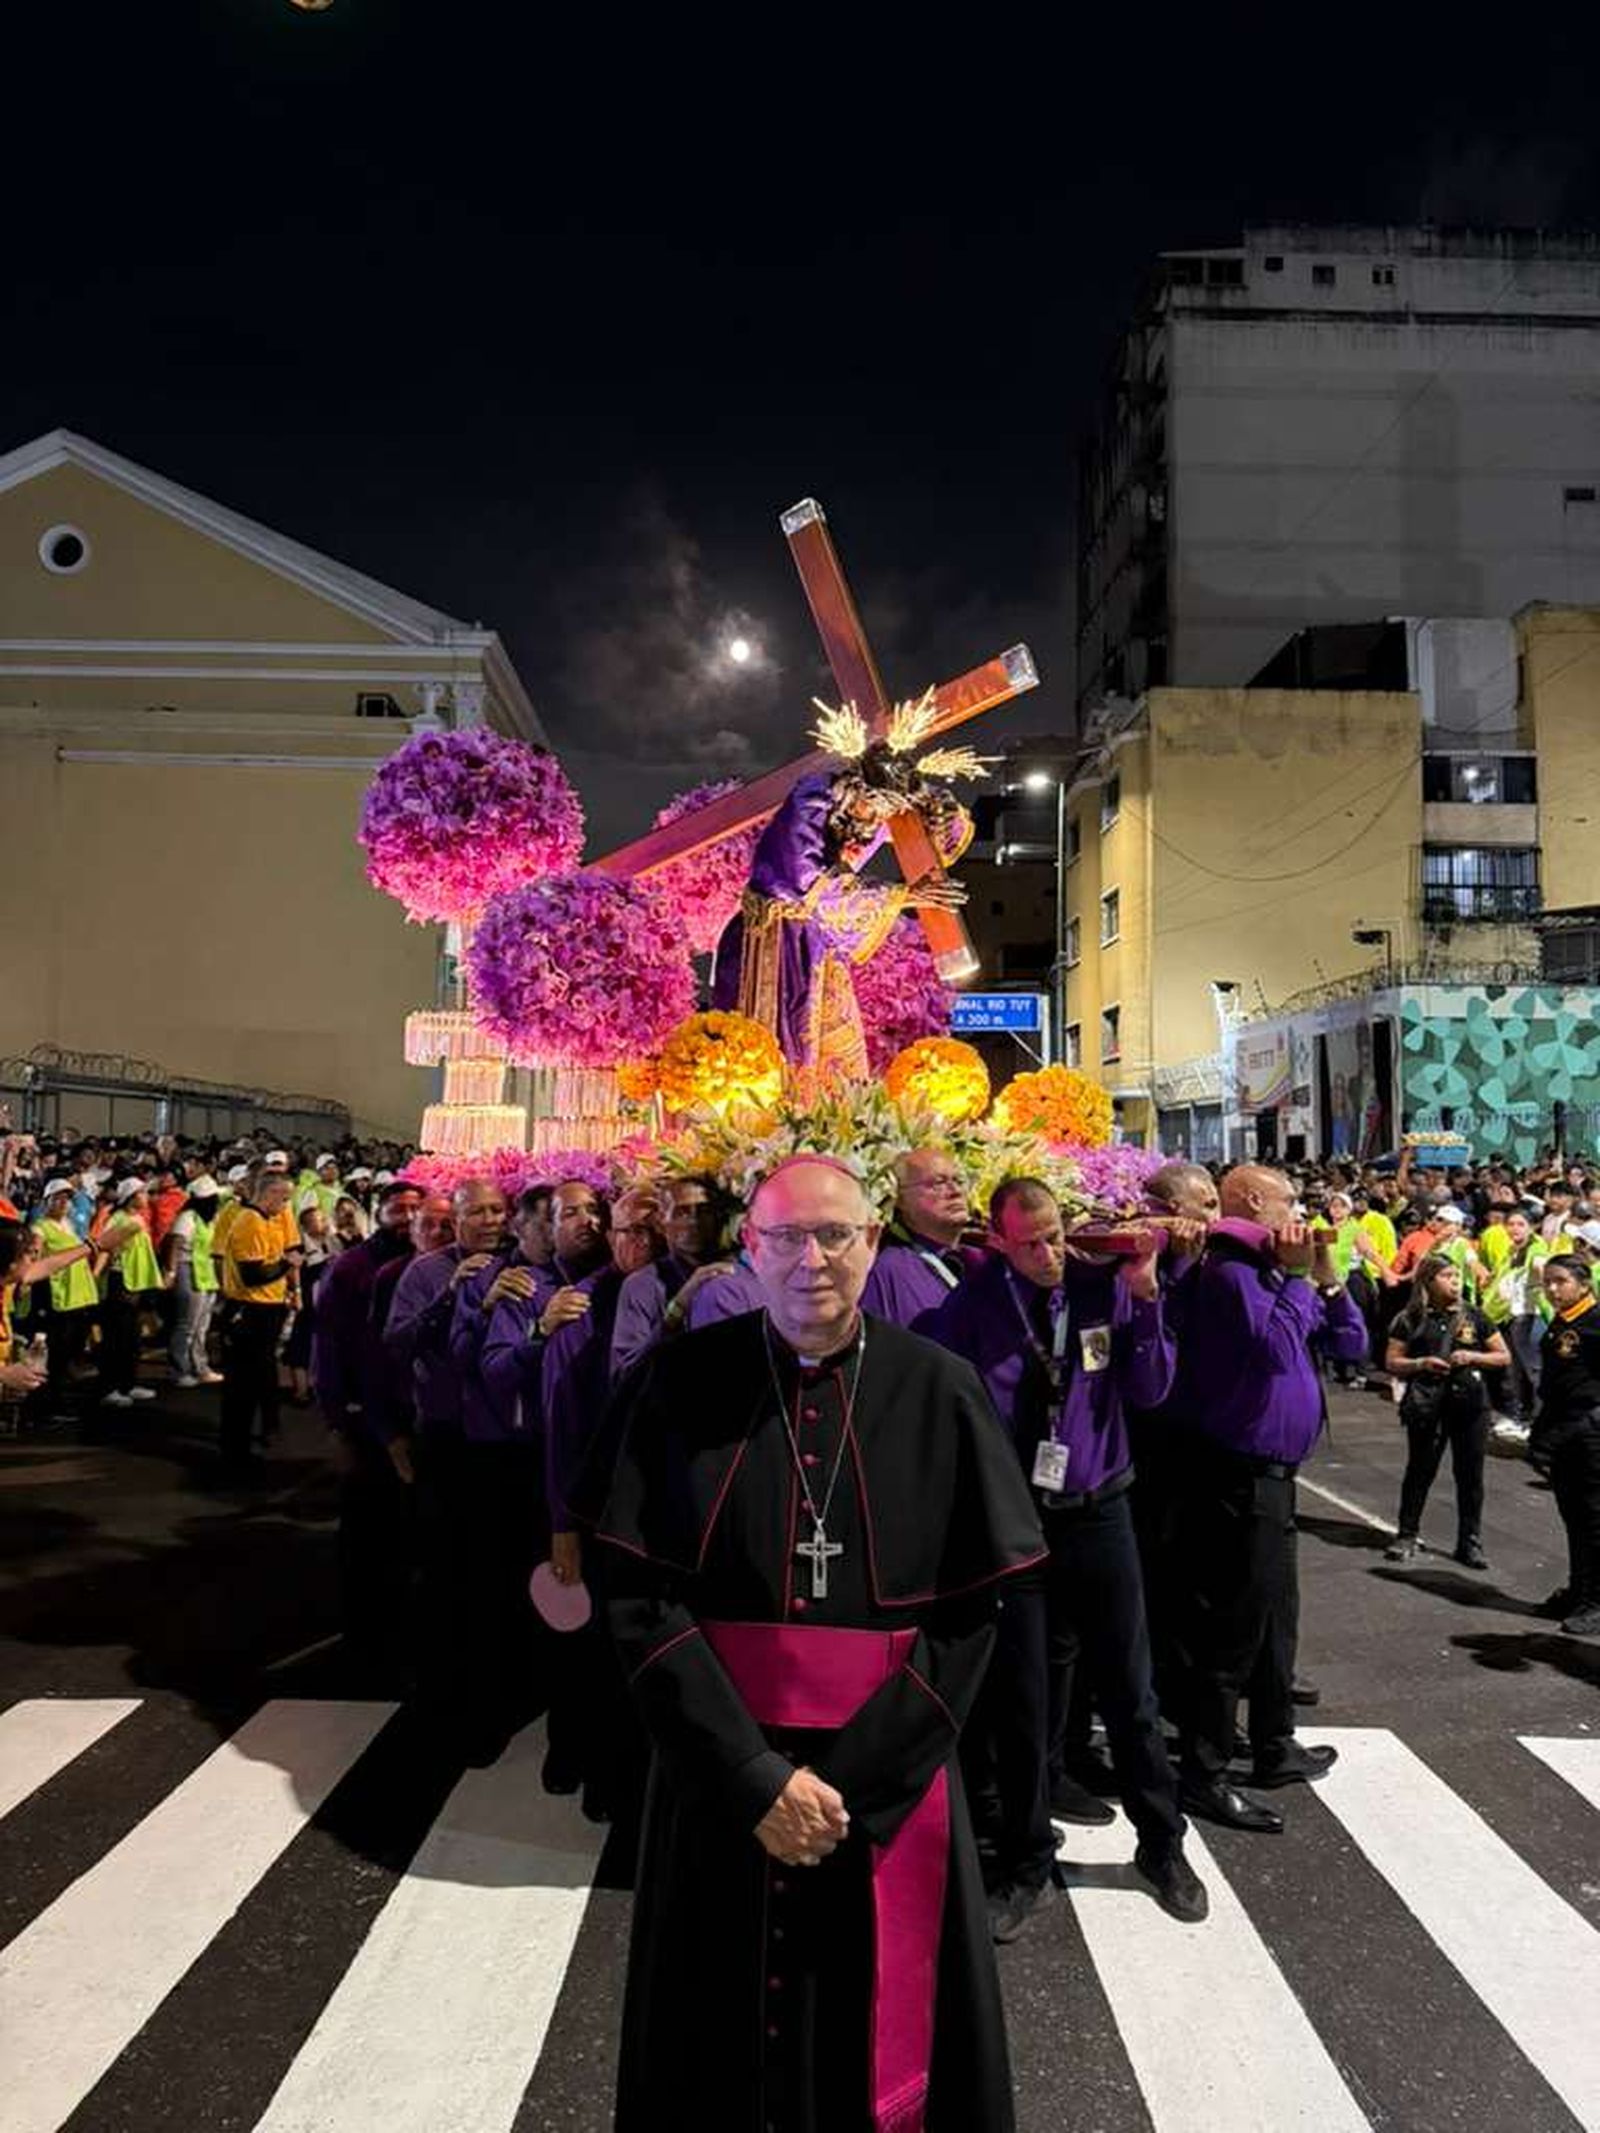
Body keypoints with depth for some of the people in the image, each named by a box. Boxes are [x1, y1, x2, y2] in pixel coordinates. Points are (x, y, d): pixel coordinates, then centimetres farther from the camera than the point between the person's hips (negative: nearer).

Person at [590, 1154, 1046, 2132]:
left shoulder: (940, 1392, -6)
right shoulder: (682, 1382, -7)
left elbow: (973, 1612, -6)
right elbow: (639, 1596, -8)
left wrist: (851, 1786, -12)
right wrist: (755, 1778, -15)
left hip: (889, 1778, 0)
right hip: (717, 1771, 1)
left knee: (878, 2038, 15)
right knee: (721, 2047, 18)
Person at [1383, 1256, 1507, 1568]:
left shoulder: (1473, 1316, 5)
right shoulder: (1412, 1320, 1)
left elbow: (1504, 1357, 9)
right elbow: (1391, 1363, 3)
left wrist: (1472, 1357, -8)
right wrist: (1421, 1363, -15)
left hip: (1469, 1402, 1)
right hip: (1426, 1404, -1)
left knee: (1470, 1473, 6)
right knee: (1420, 1469, 8)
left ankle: (1470, 1542, 18)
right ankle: (1408, 1535, 21)